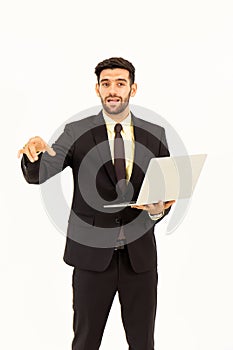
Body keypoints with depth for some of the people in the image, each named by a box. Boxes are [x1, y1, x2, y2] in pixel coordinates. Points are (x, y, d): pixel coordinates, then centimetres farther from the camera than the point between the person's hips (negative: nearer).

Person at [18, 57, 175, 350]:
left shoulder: (155, 135, 4)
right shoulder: (76, 133, -2)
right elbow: (37, 175, -12)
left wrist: (158, 210, -15)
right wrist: (35, 152, -35)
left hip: (140, 255, 2)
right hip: (92, 253, -1)